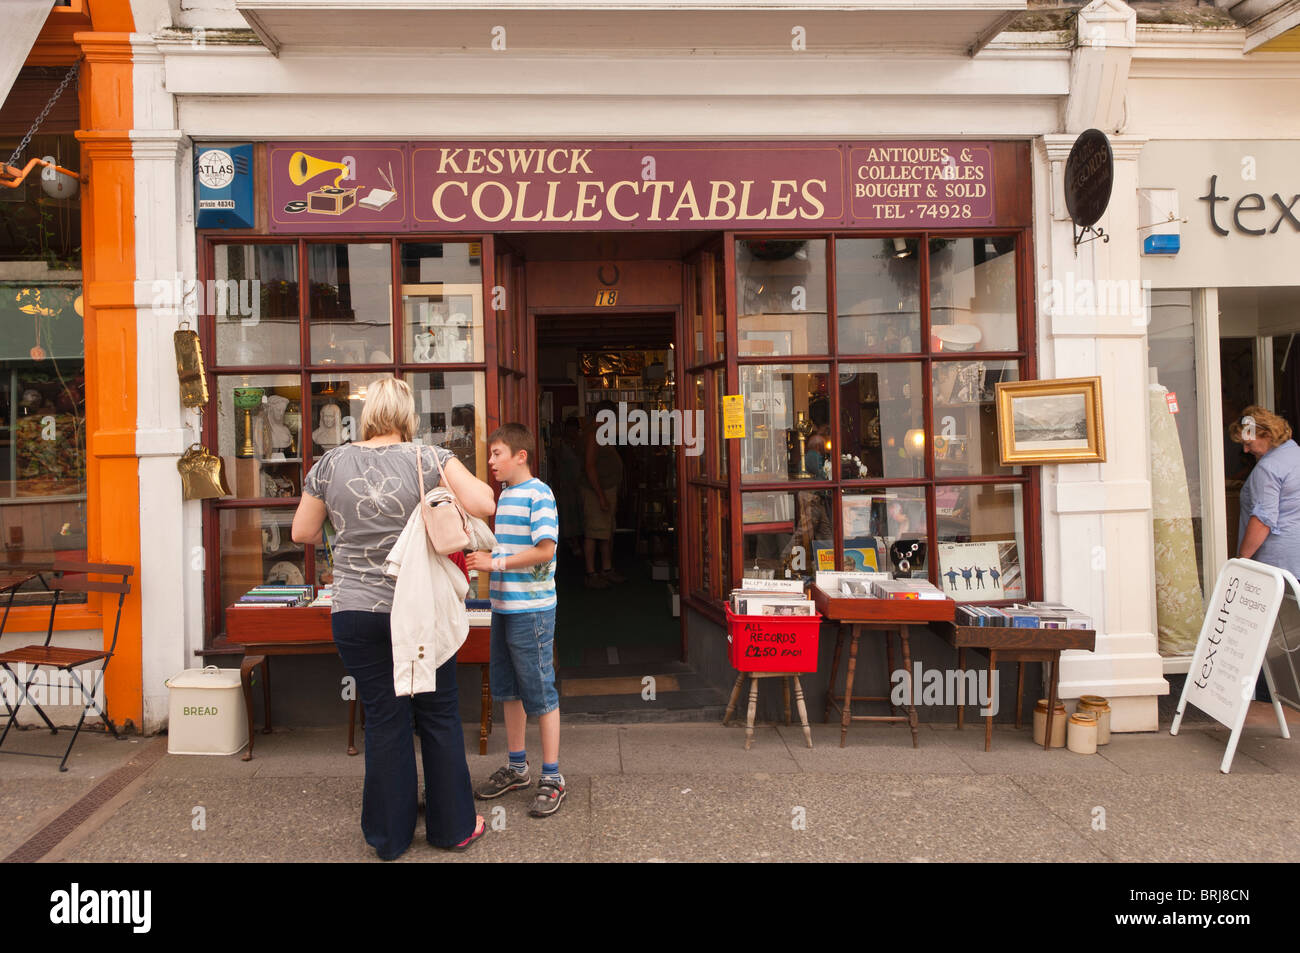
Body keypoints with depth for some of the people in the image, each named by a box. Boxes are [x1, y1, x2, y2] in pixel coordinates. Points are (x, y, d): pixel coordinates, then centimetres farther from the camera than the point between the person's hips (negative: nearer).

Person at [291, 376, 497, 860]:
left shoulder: (331, 463, 1)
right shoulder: (428, 458, -7)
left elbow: (302, 533, 10)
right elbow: (483, 504, -15)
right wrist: (466, 480, 5)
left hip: (355, 614, 2)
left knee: (384, 720, 12)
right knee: (438, 715, 12)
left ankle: (390, 836, 24)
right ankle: (452, 826, 24)